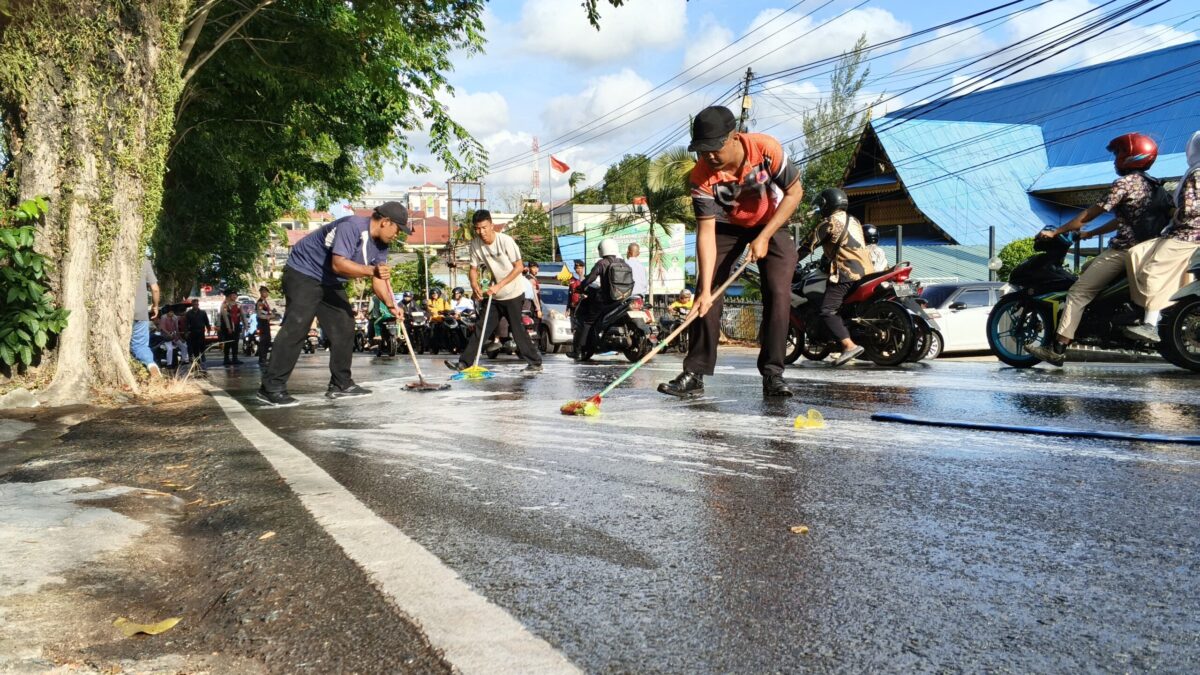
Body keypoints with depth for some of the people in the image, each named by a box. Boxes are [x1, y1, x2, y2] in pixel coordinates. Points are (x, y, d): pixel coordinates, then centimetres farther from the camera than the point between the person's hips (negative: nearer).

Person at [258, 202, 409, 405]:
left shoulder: (380, 243, 2)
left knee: (344, 327, 5)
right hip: (303, 273, -10)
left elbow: (378, 277, 3)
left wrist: (390, 305, -12)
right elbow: (339, 264, -37)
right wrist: (371, 270, -50)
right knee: (296, 328, -17)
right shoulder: (351, 227, -27)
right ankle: (271, 388, -16)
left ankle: (340, 384, 12)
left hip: (330, 282, 10)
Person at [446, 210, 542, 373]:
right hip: (495, 295, 5)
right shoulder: (475, 245, -6)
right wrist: (474, 283, -18)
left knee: (518, 330, -4)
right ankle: (464, 362, 8)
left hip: (513, 293, -5)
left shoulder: (505, 241, -20)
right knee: (481, 328, 5)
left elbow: (519, 267, -18)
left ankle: (535, 363, 7)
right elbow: (474, 268, 5)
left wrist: (499, 285, -23)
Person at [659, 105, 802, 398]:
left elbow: (794, 192, -17)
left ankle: (773, 374, -9)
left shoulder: (766, 149, -30)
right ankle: (694, 374, -4)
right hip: (726, 227, 1)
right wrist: (706, 289, -35)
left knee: (778, 292, -16)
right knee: (705, 295, -9)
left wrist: (764, 237, -24)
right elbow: (706, 232, -29)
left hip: (770, 223, 0)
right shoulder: (702, 177, -28)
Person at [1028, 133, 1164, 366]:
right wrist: (1090, 233, 33)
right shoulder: (1147, 184, 19)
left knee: (1077, 293, -14)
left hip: (1123, 251, -10)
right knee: (1086, 270, 27)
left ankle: (1057, 349, -22)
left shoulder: (1125, 183, -10)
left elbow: (1089, 214, -10)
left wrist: (1055, 232, -4)